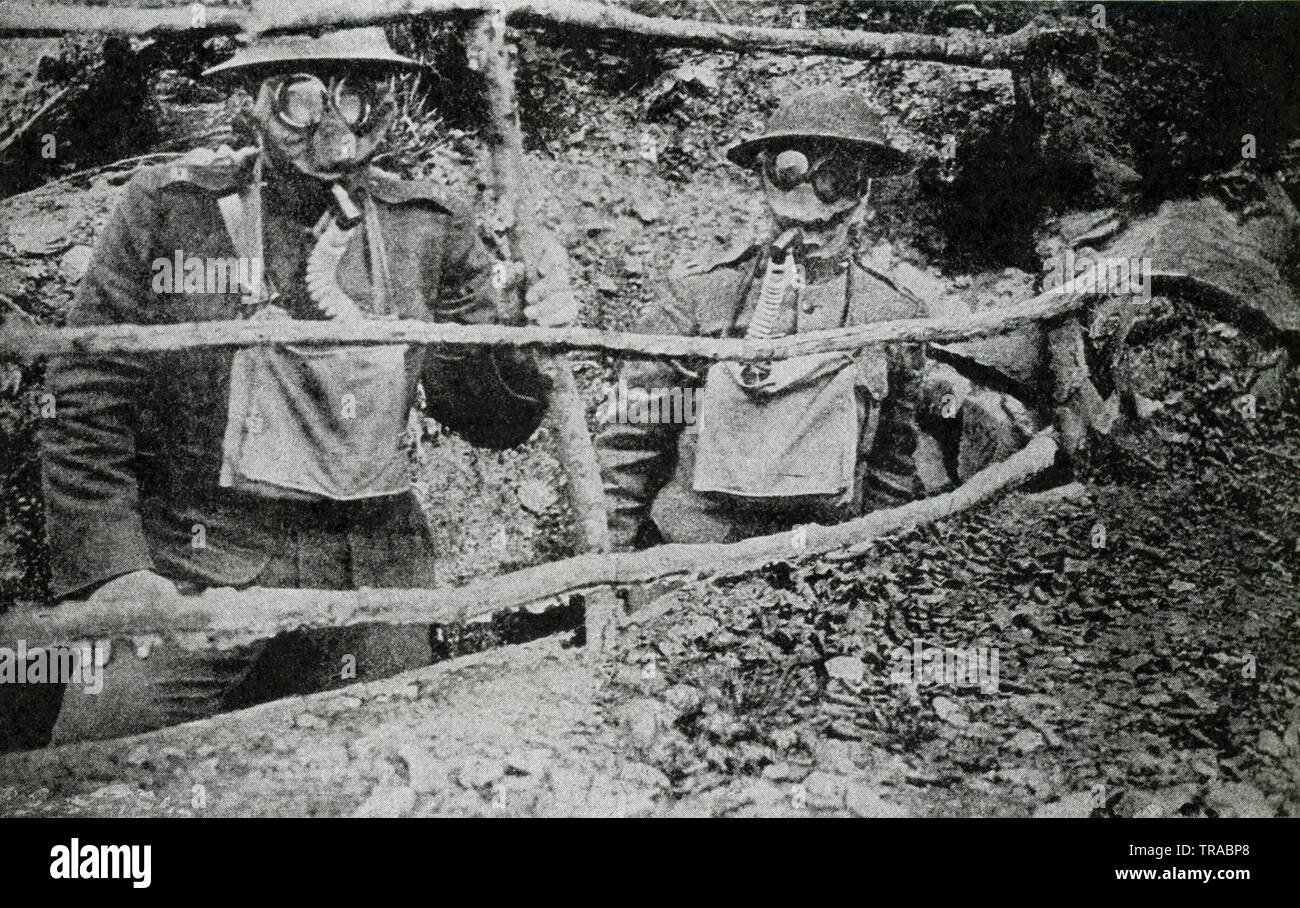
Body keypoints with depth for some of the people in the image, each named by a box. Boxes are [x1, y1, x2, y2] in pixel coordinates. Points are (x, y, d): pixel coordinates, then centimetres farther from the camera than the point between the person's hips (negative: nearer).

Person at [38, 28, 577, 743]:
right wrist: (109, 567, -12)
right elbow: (89, 404, -2)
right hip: (190, 563, -2)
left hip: (374, 574, 2)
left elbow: (482, 414, 8)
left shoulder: (429, 231, 4)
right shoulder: (167, 208, -2)